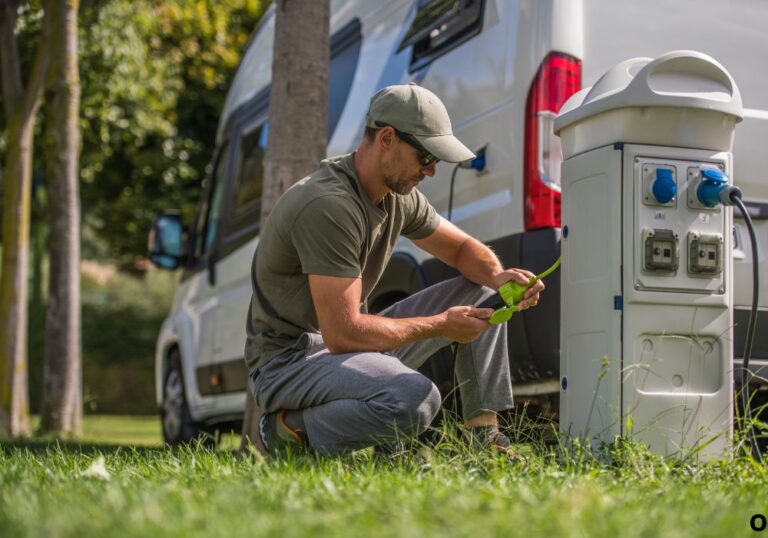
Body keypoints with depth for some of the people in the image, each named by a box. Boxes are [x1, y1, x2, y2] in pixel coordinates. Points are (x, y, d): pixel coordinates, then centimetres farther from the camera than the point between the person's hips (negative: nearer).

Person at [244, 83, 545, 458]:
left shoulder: (399, 196, 4)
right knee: (415, 398, -37)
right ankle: (292, 429, -13)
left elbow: (464, 248, 18)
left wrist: (498, 276, -6)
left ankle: (485, 435, 4)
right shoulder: (329, 205, -26)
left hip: (347, 339, 10)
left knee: (480, 293, 6)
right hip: (288, 360, -10)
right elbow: (343, 333, -28)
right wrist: (439, 325, -19)